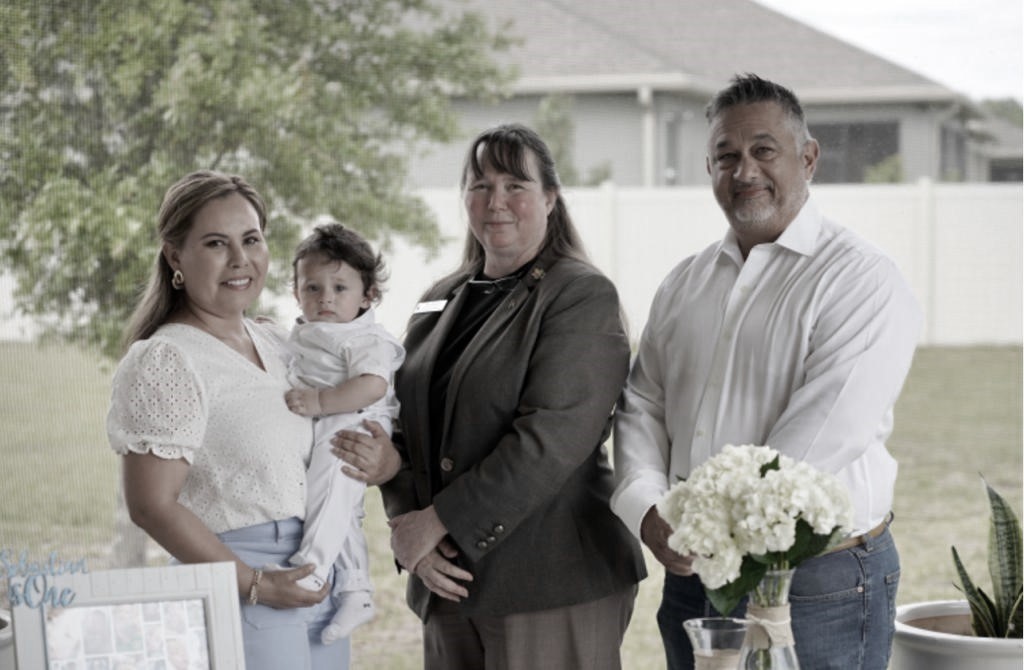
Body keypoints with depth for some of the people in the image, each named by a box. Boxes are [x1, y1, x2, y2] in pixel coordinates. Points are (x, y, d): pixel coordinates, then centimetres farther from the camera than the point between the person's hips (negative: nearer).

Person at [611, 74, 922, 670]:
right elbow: (642, 405, 10)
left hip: (819, 589, -6)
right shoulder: (685, 284, 14)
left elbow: (821, 437, -18)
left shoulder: (863, 281, -9)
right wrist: (646, 511, -9)